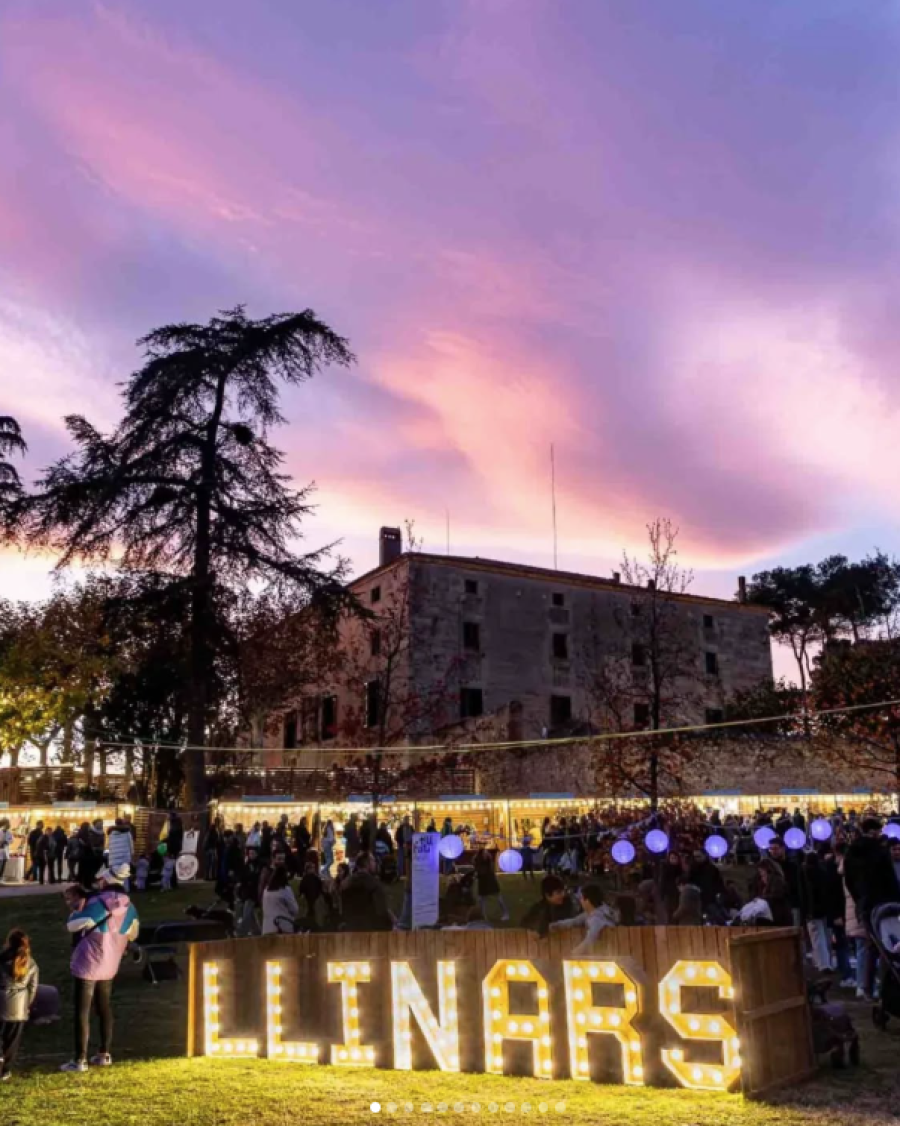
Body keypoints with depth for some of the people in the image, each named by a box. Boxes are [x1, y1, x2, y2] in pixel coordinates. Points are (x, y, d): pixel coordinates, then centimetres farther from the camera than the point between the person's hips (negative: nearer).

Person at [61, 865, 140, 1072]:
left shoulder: (97, 903, -19)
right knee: (105, 1009, 18)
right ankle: (104, 1055, 24)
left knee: (82, 1012, 1)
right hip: (109, 966, 6)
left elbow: (72, 926, -10)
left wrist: (80, 907, 6)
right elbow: (132, 935, 13)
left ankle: (80, 1060, 4)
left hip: (87, 965, -6)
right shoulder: (129, 907, 0)